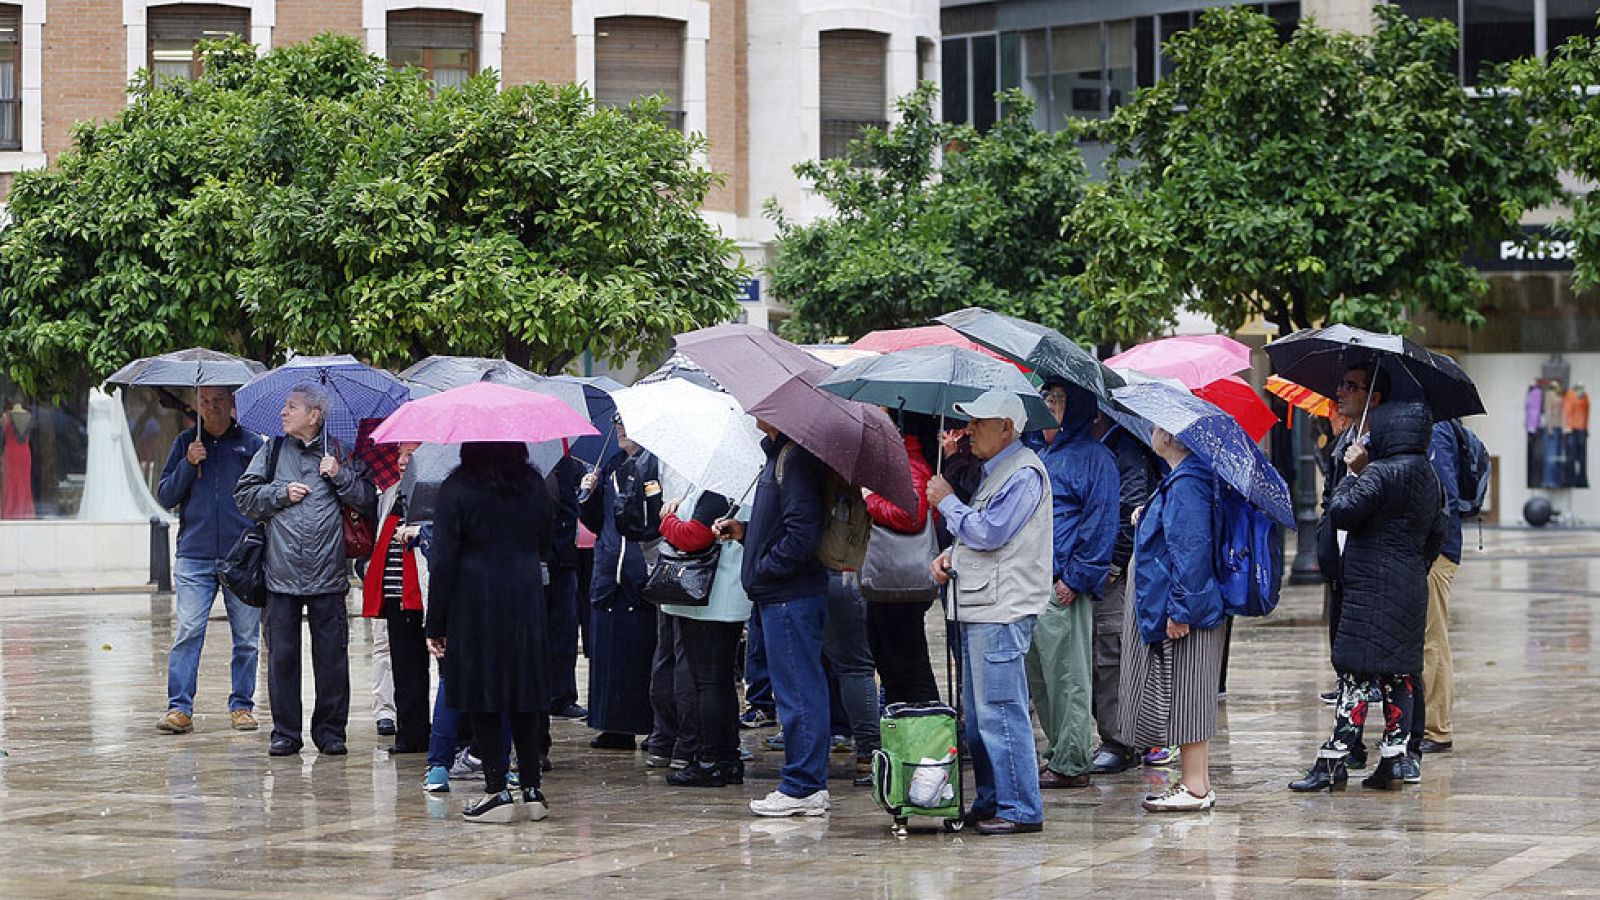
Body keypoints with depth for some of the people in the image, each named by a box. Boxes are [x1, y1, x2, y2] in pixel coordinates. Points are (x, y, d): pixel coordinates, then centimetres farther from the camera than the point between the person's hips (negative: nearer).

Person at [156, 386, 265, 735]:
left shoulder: (251, 444, 8)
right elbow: (165, 496, 9)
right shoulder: (186, 443, 12)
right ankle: (179, 709, -9)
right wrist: (188, 464, -7)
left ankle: (241, 706, 11)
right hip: (195, 556, 0)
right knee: (188, 633, -9)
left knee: (246, 638, 2)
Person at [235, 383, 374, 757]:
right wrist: (281, 493, -4)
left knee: (332, 656, 0)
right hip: (281, 573, 1)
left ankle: (330, 730, 10)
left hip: (327, 576, -1)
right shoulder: (272, 451, 11)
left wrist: (340, 474, -10)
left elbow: (366, 499, 3)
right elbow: (244, 498, 9)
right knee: (282, 656, 3)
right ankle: (285, 733, 10)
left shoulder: (337, 452, 6)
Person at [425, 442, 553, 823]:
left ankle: (497, 791, -4)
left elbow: (443, 559, -8)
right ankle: (532, 788, 11)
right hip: (526, 603, 4)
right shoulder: (534, 485, 6)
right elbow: (545, 546, 15)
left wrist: (435, 624, -5)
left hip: (474, 605, -4)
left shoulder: (456, 489, -8)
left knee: (481, 694, 0)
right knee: (525, 693, 10)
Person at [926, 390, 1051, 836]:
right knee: (978, 714, 13)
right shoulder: (993, 470, 20)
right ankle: (990, 801, 20)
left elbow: (988, 532, -19)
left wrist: (947, 502, -6)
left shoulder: (1023, 473, -12)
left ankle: (1021, 810, -8)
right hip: (978, 609, 11)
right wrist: (951, 555, 10)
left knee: (1000, 712, -10)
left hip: (1003, 611, -11)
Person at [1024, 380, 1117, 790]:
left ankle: (1071, 763, -2)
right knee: (1037, 675, 12)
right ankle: (1059, 753, 20)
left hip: (1063, 587, -9)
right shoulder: (1036, 451, 19)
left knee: (1066, 676, -6)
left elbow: (1101, 522, -12)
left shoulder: (1092, 457, -6)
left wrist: (1075, 577, -16)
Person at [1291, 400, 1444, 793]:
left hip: (1372, 591, -8)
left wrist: (1352, 473, -4)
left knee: (1355, 672, -8)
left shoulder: (1381, 473, -15)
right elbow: (1436, 534, 18)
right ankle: (1393, 758, 9)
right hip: (1411, 590, 8)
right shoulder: (1428, 476, 11)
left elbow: (1341, 513, -17)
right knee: (1399, 674, 9)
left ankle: (1333, 760, -8)